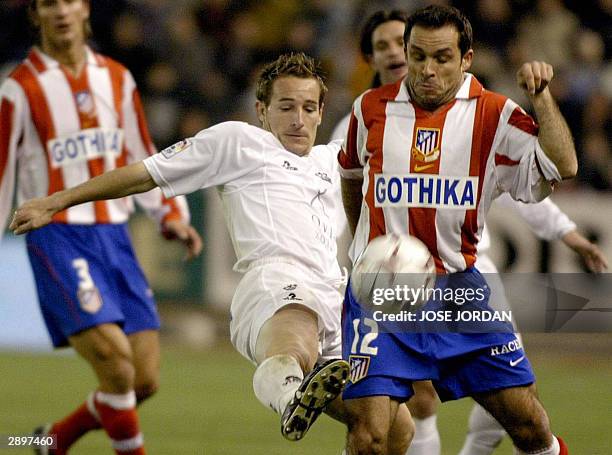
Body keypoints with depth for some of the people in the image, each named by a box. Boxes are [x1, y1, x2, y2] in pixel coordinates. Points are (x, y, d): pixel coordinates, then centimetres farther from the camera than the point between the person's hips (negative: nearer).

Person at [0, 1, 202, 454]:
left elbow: (142, 159, 18)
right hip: (58, 239, -6)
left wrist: (172, 215, 5)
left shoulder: (116, 79, 10)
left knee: (145, 380, 1)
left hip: (114, 235, 6)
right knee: (115, 361, -21)